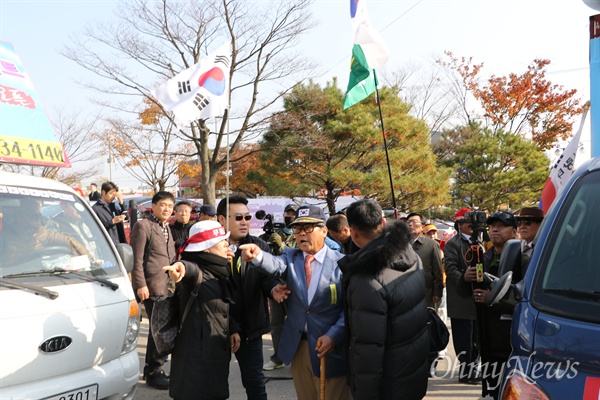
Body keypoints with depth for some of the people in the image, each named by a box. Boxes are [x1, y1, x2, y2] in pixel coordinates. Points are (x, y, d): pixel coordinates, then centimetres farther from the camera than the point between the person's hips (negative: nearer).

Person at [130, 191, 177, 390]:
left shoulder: (166, 227, 18)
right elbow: (136, 259, -13)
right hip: (152, 287, -8)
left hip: (167, 287, 9)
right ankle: (154, 373, 8)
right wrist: (140, 285, -18)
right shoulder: (143, 226, -9)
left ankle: (151, 368, 30)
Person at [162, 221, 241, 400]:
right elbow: (192, 269, -42)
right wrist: (182, 266, -64)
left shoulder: (219, 272, 10)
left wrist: (233, 329, 6)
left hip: (217, 352, 9)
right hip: (197, 355, -9)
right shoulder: (199, 272, -16)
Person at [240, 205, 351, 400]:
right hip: (297, 347, 4)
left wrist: (334, 335, -21)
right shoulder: (290, 257, 3)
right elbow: (275, 265, -20)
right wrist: (258, 255, -41)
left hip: (330, 346, -3)